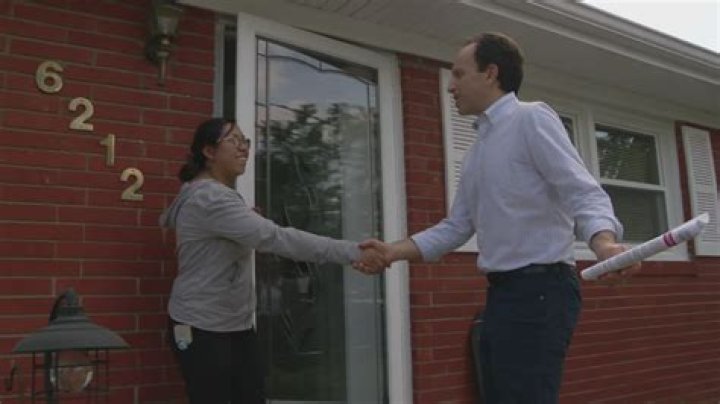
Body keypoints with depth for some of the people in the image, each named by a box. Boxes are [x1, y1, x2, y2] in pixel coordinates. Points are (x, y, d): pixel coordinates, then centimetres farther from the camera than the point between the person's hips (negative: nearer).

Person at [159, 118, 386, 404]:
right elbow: (275, 238, -33)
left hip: (238, 326, 10)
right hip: (203, 330, -10)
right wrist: (352, 252, -36)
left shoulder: (217, 193, 12)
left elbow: (168, 219, 30)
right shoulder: (209, 198, -22)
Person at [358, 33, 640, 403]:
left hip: (538, 288, -9)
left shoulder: (531, 119, -5)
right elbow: (456, 226, 17)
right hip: (502, 292, 9)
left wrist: (604, 243, -36)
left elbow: (582, 192, -16)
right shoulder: (477, 152, 20)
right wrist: (393, 251, 7)